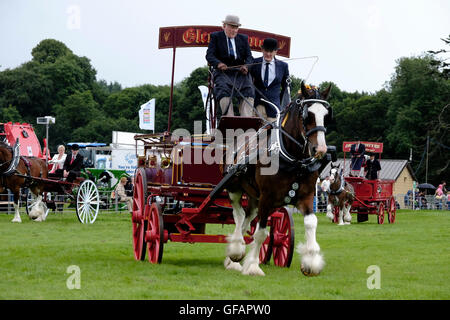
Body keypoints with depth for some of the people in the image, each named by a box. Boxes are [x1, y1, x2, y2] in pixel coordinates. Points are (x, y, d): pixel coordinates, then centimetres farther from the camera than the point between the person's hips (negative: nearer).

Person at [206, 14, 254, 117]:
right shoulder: (216, 37, 12)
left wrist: (246, 66, -13)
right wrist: (218, 64, -23)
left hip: (240, 72, 2)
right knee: (223, 92, -30)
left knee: (249, 92, -24)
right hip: (222, 72, -2)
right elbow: (209, 55, 0)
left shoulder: (243, 38, 20)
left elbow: (249, 57, 12)